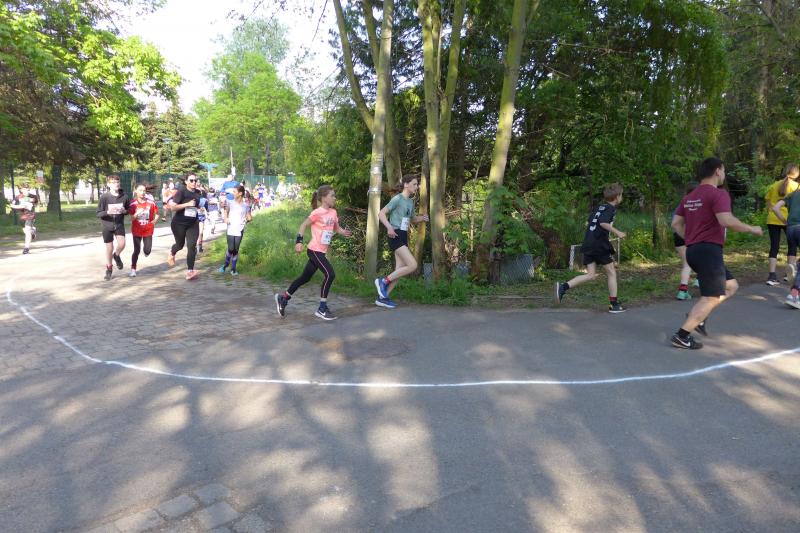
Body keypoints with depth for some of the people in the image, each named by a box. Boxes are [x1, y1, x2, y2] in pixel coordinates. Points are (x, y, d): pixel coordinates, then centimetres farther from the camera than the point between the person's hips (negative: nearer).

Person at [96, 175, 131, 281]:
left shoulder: (124, 196, -4)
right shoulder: (104, 196, -10)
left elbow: (129, 210, 10)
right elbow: (98, 213, -7)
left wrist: (124, 211, -13)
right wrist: (108, 212, -26)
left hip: (119, 224, 1)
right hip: (107, 225, -1)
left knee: (122, 244, -19)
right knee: (109, 248, 6)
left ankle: (116, 255, 18)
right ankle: (109, 269, 27)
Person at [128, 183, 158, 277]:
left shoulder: (151, 202, -5)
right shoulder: (133, 203, -7)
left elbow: (157, 214, 7)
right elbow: (131, 218, -6)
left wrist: (154, 220, -9)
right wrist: (137, 214, -24)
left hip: (148, 230, 1)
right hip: (137, 230, -1)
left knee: (147, 250, -2)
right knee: (136, 250, -3)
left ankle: (146, 252, 38)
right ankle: (133, 269, 9)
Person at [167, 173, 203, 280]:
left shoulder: (198, 193, 2)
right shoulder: (181, 191, -15)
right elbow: (173, 207, -20)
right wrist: (187, 204, -26)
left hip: (193, 224, 3)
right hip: (179, 223, -3)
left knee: (192, 246, -9)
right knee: (180, 244, 16)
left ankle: (190, 271, -10)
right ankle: (171, 254, 53)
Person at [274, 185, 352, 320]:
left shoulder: (333, 212, 7)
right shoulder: (317, 212, -15)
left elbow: (336, 228, 15)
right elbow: (303, 225, -12)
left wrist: (344, 232, -7)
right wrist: (299, 241, -21)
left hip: (321, 251, 8)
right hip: (315, 250, -8)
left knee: (305, 278, 16)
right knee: (330, 274, -16)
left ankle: (283, 298, 31)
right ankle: (322, 308, -6)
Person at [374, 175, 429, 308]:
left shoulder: (410, 202, 15)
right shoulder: (397, 199, -10)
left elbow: (412, 220, 27)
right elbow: (381, 213, -14)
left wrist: (422, 218, 6)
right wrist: (389, 227, -29)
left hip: (403, 237, 9)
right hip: (396, 236, -9)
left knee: (400, 270, 7)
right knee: (412, 265, -16)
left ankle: (383, 297, 15)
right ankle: (384, 281, -3)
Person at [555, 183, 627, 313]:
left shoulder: (600, 207, 18)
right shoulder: (611, 208, -7)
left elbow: (589, 221, 26)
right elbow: (603, 223, -24)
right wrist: (617, 232, -18)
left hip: (588, 244, 7)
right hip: (600, 245, -7)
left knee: (591, 275, 5)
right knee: (611, 273, 7)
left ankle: (564, 287, -14)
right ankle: (614, 304, 12)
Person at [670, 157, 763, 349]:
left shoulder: (689, 197, 16)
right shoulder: (718, 194, -10)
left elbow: (676, 224, 16)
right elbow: (726, 221, -23)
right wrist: (752, 229, -9)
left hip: (693, 250, 9)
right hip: (709, 250, -9)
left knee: (731, 286, 19)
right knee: (711, 297, -6)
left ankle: (697, 316, 8)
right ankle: (682, 336, -9)